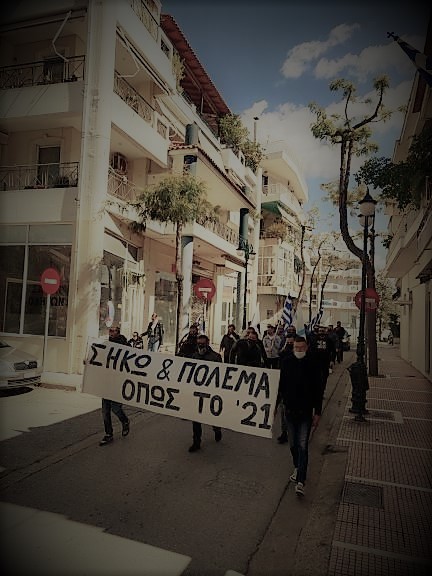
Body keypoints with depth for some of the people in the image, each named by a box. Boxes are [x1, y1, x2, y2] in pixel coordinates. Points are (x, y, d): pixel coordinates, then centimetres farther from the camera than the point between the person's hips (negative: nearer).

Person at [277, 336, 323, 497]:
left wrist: (317, 412, -4)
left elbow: (318, 390, -3)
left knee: (303, 445, -7)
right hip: (290, 409, 3)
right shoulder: (286, 361, -3)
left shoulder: (312, 364, -8)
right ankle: (298, 468, 38)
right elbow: (280, 385, 5)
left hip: (306, 411, -3)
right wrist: (275, 405, 6)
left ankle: (300, 481, -3)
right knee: (293, 444, 15)